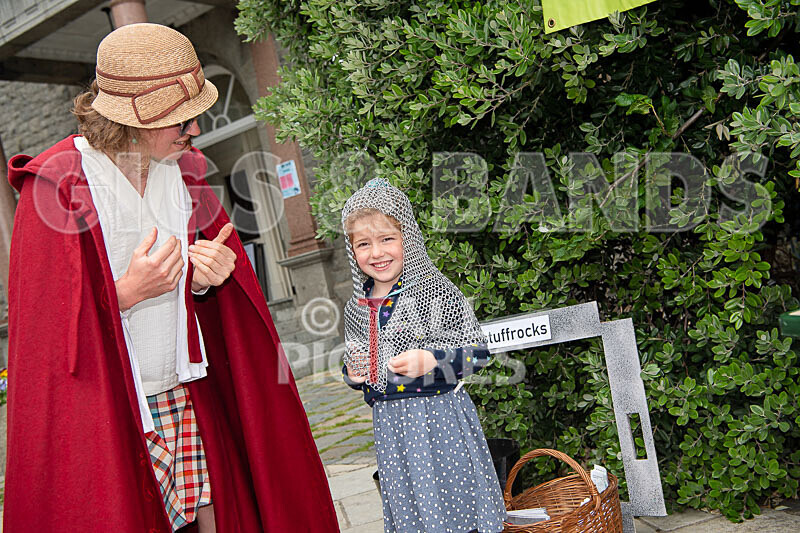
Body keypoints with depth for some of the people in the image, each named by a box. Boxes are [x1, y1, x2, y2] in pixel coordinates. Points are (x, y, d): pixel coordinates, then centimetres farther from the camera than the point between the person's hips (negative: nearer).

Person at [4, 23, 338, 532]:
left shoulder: (182, 171, 5)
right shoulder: (57, 185, -13)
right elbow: (45, 326, -12)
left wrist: (203, 281, -9)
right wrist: (126, 293, -25)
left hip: (184, 396, 5)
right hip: (102, 412, -5)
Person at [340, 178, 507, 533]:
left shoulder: (437, 292, -10)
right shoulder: (356, 309, 6)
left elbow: (479, 353, -10)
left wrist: (429, 360, -23)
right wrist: (352, 374, -1)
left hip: (439, 419, -5)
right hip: (389, 425, 5)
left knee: (453, 500, 2)